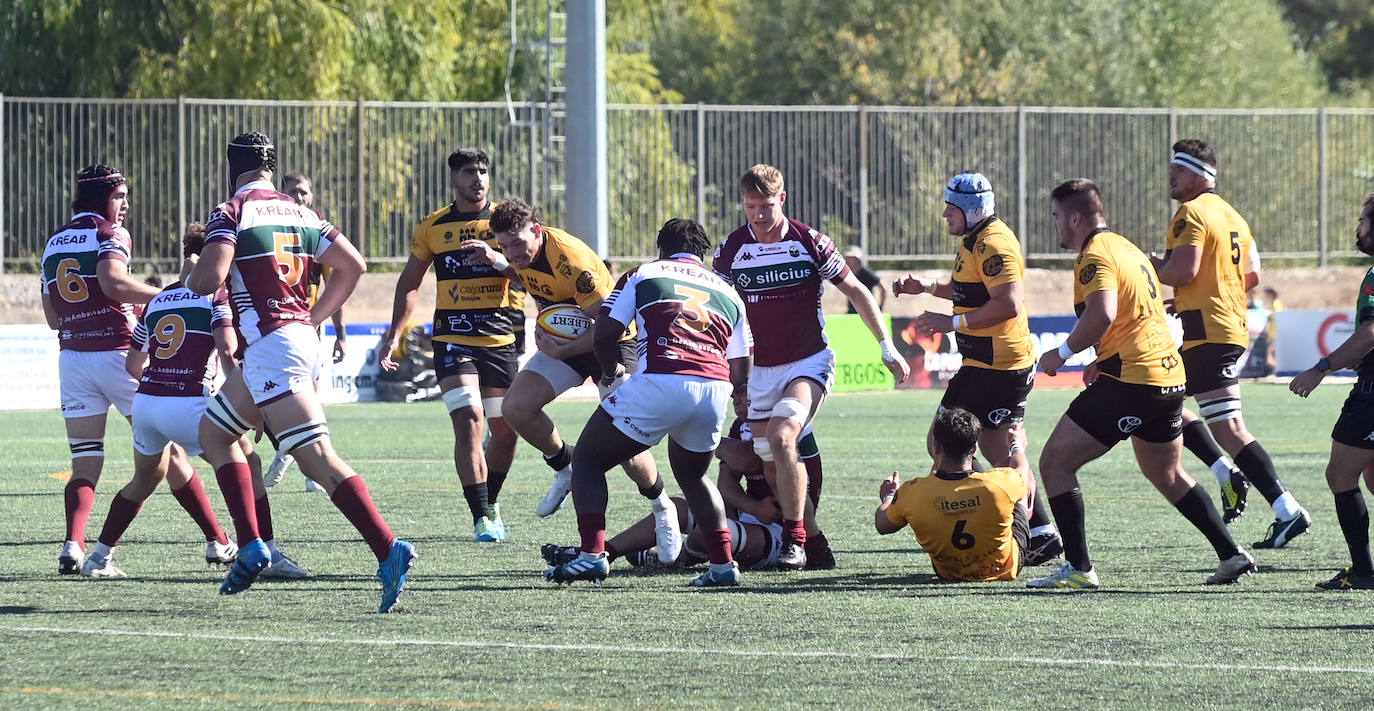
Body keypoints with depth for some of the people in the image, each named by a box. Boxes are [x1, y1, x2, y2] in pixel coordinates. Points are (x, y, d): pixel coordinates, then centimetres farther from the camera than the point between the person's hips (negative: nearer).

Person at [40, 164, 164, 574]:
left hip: (71, 355, 5)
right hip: (117, 352, -5)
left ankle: (73, 544, -20)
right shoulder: (110, 234, -3)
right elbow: (113, 282, -23)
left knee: (85, 463, 1)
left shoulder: (54, 243, 18)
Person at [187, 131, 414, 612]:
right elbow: (353, 266, 13)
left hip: (272, 345, -8)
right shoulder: (300, 215, 16)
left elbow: (209, 278, -17)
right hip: (303, 339, 8)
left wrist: (190, 279, 8)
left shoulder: (231, 214, -4)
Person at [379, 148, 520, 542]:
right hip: (452, 340, -1)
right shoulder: (433, 226, 7)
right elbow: (409, 283, 15)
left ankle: (490, 504, 29)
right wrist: (394, 333, 7)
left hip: (501, 339, 1)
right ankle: (482, 517, -17)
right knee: (468, 421, -17)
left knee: (506, 429, 6)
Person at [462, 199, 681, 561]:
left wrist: (560, 352, -30)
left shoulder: (570, 259, -33)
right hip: (564, 338, 7)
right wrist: (496, 262, 0)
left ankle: (662, 509, 9)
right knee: (515, 408, -10)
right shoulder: (524, 253, -9)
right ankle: (566, 467, 15)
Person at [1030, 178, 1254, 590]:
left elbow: (1102, 313, -28)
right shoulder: (1127, 248, 18)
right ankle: (1232, 554, 22)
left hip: (1130, 382, -9)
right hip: (1168, 374, 9)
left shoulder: (1095, 256, -11)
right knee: (1167, 475, 26)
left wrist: (1064, 353, -15)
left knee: (1055, 463, -3)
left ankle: (1078, 568, -8)